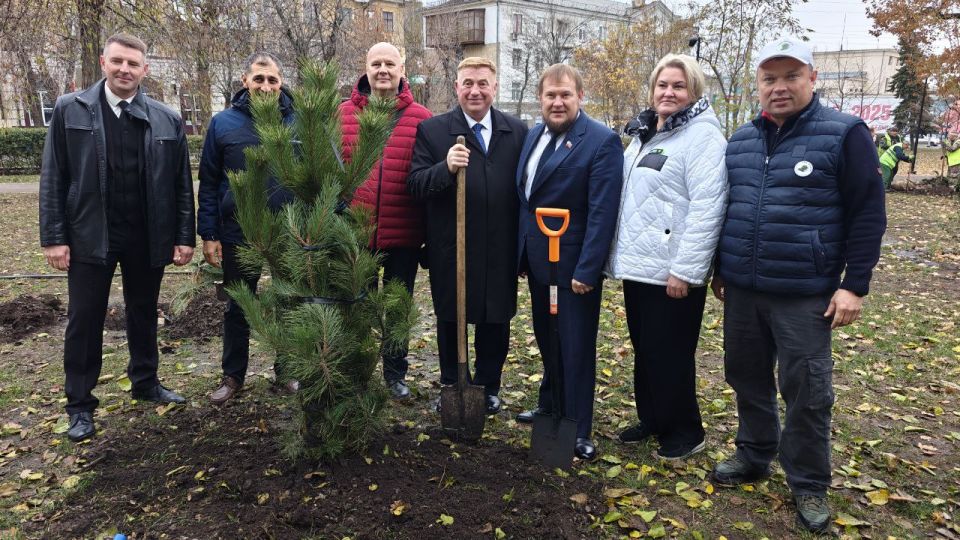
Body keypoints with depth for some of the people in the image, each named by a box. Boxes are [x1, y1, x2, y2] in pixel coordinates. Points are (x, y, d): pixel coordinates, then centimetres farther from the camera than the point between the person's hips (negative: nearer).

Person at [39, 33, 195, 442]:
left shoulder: (166, 120, 1)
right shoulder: (69, 110, -2)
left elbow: (181, 183, 2)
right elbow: (53, 178, -2)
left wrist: (184, 236, -1)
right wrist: (53, 237, -7)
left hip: (147, 238, 1)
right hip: (89, 236, -1)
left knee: (144, 314, 15)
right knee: (84, 321, 6)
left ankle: (145, 382, 33)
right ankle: (80, 405, 19)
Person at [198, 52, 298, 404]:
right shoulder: (223, 123, -2)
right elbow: (208, 184, 2)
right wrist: (208, 235, -2)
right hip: (238, 234, 0)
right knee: (238, 308, 13)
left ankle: (288, 371, 31)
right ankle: (233, 375, 30)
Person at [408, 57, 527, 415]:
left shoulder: (517, 131, 5)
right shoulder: (431, 130, -1)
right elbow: (416, 186, -8)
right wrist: (445, 168, -28)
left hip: (500, 251, 2)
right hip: (450, 249, -1)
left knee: (496, 321, 12)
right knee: (450, 320, 13)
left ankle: (488, 387, 31)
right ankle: (451, 386, 32)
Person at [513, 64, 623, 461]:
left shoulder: (602, 141, -14)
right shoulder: (533, 135, 9)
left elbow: (602, 212, -18)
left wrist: (586, 271, -21)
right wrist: (521, 254, 12)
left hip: (573, 265, -7)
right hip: (537, 261, 7)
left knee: (575, 349, 3)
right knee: (547, 340, 20)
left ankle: (578, 431, 15)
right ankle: (549, 407, 38)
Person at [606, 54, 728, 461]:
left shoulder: (702, 135, -11)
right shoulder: (642, 133, 15)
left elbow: (706, 207, -19)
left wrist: (685, 269, -22)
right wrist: (617, 253, 17)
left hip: (671, 271, -8)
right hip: (636, 264, 8)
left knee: (670, 353, 2)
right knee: (643, 348, 17)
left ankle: (684, 433, 20)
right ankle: (651, 419, 33)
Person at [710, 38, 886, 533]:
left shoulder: (844, 133, -5)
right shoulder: (740, 140, 9)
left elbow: (868, 213, -6)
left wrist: (854, 285, -10)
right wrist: (720, 269, 16)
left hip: (804, 294, -4)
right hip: (741, 289, 5)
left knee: (806, 391, 4)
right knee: (747, 376, 15)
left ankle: (809, 483, 22)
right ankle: (754, 455, 34)